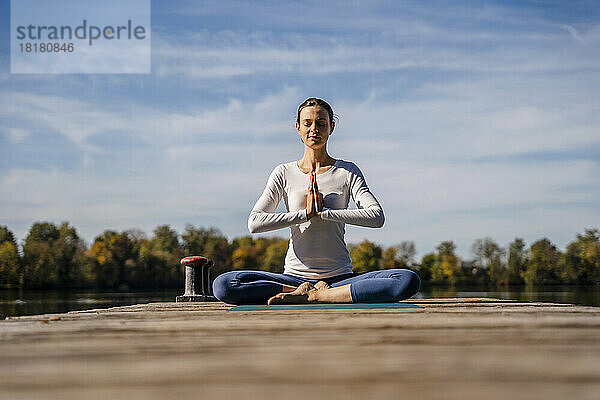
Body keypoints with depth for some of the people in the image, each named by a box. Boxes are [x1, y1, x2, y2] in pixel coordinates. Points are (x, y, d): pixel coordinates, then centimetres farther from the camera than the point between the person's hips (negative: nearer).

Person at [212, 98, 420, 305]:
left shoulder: (347, 172, 7)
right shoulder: (284, 173, 7)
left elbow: (376, 217, -8)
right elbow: (254, 222, -5)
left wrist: (324, 212, -15)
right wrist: (305, 213, -12)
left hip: (340, 277, 1)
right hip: (294, 276, 0)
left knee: (408, 280, -29)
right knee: (222, 285, -25)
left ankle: (311, 295, -26)